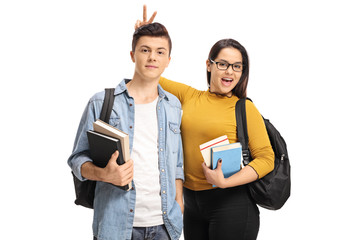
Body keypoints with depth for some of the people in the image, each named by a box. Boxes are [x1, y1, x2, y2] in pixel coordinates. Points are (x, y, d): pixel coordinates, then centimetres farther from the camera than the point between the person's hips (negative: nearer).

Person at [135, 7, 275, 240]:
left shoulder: (245, 108, -6)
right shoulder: (189, 96, 6)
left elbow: (266, 158, -10)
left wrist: (225, 182, -19)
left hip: (231, 203, -4)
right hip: (192, 202, 4)